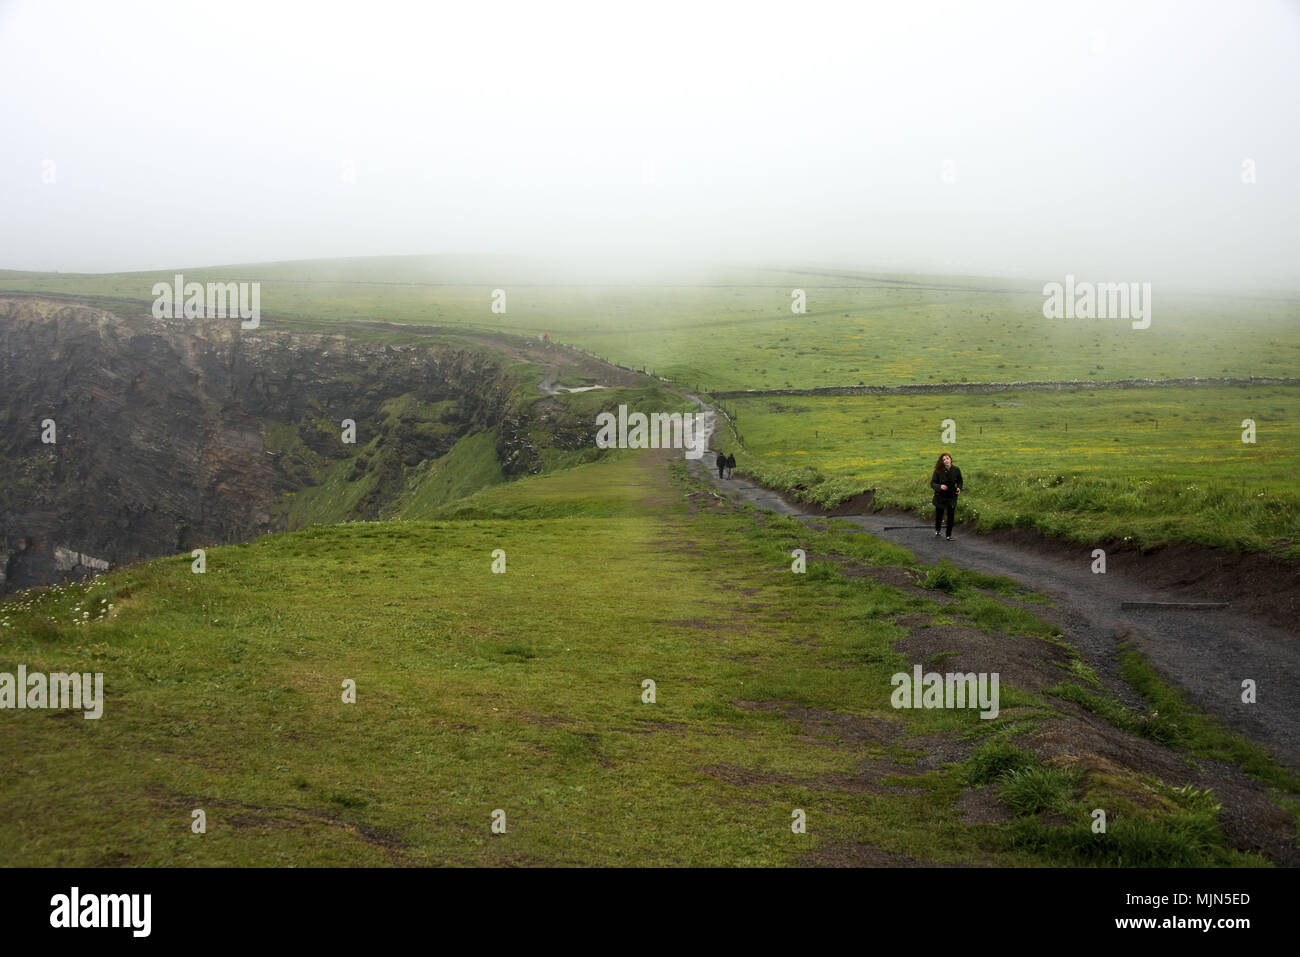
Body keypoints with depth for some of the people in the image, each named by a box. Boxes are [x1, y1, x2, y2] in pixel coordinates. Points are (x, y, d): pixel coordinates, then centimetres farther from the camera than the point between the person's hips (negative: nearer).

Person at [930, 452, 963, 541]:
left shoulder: (956, 470, -8)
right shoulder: (938, 471, -14)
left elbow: (959, 481, 9)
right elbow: (932, 483, -12)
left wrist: (959, 488, -11)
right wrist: (940, 486, -31)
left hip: (952, 497, 1)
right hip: (940, 497, -1)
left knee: (951, 516, 0)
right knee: (939, 515, 13)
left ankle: (949, 535, 13)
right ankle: (937, 530, 41)